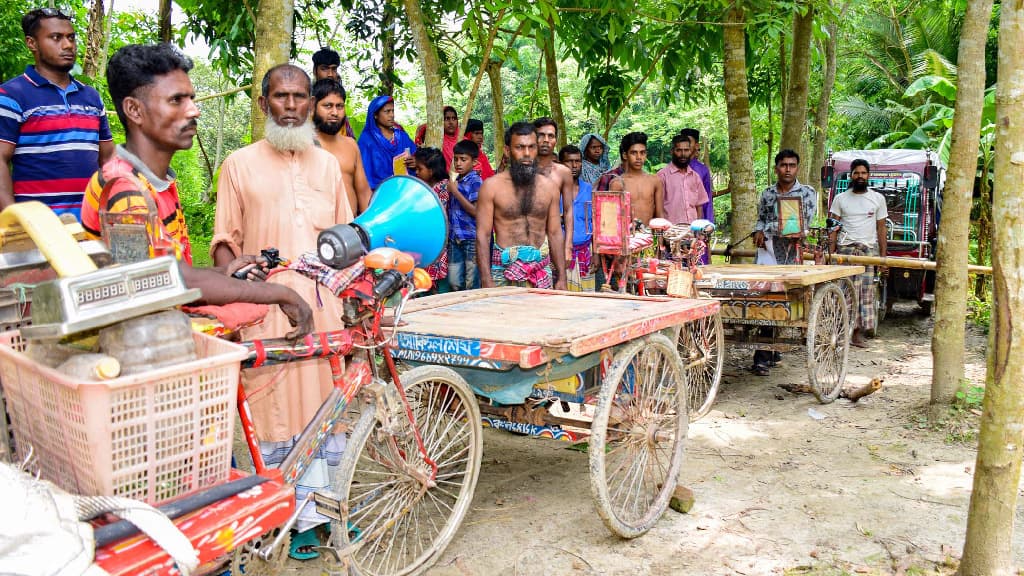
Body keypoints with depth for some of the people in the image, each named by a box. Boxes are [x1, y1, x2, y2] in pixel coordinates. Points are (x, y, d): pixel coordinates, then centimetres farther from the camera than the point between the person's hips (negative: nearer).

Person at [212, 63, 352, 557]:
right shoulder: (240, 164, 7)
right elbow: (225, 239, 8)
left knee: (327, 403, 4)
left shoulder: (327, 164, 16)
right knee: (276, 406, -2)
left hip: (324, 302, 3)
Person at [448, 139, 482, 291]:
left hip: (471, 239, -7)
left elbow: (476, 211, -17)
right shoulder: (456, 181, 14)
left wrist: (455, 192, -15)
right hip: (455, 239, 7)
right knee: (454, 283, 9)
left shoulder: (475, 182, -8)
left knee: (472, 284, -3)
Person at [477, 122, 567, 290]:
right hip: (504, 271, -2)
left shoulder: (549, 186, 8)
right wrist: (486, 281, -10)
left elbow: (555, 234, 11)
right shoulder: (492, 186, -1)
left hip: (542, 271, 3)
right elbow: (483, 235, -3)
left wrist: (562, 277, 7)